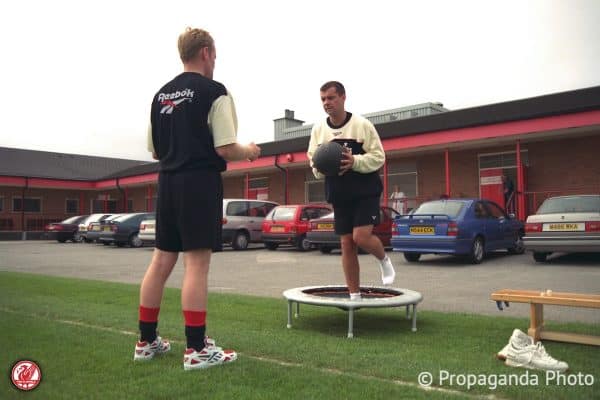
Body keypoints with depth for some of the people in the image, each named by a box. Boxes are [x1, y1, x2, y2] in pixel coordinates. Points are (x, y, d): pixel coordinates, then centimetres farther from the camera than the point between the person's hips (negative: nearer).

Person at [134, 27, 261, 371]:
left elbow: (155, 151, 18)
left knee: (162, 260, 12)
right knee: (197, 263, -5)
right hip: (200, 183, -7)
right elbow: (226, 149, -13)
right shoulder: (214, 92, -6)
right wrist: (250, 152, 6)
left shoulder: (161, 94, 15)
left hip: (168, 182, 7)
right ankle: (197, 349, 1)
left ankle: (147, 341, 22)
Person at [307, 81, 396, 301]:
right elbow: (313, 161, 9)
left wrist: (354, 161, -25)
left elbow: (378, 157, -9)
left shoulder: (362, 125, -7)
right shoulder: (318, 129, 4)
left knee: (361, 237, -18)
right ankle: (354, 295, 15)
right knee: (347, 244, 4)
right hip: (339, 195, 4)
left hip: (365, 192, -4)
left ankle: (384, 259, 17)